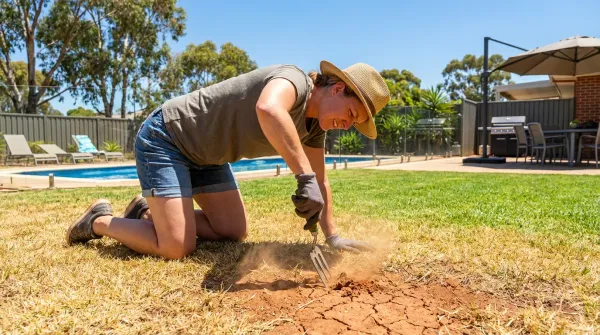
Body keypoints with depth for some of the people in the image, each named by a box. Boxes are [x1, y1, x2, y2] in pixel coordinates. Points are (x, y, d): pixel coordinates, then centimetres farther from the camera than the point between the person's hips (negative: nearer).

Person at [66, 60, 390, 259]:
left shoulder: (314, 126, 1)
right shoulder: (294, 80, -25)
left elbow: (320, 181, 9)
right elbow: (268, 109, -50)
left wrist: (332, 236, 7)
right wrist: (304, 176, -50)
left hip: (204, 154, 9)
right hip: (165, 137, -9)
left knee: (234, 232, 8)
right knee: (177, 248, -14)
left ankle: (149, 212, 22)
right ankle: (100, 220, 11)